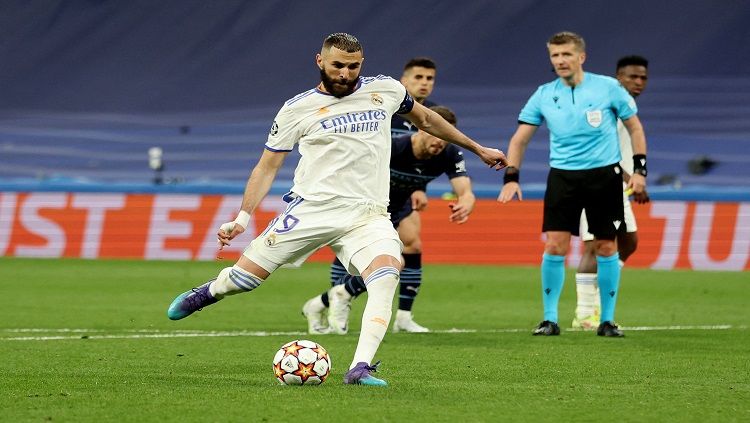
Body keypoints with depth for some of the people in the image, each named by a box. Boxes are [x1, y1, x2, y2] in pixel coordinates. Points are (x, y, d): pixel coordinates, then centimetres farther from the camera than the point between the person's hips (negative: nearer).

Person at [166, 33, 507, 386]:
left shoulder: (385, 90, 10)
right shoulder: (298, 109, 3)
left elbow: (424, 118, 28)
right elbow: (267, 166, 7)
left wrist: (478, 149, 34)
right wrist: (244, 216, -5)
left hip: (368, 215, 1)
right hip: (311, 208, -1)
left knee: (386, 271, -29)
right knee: (244, 277, -3)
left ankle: (360, 369, -33)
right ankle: (208, 292, 34)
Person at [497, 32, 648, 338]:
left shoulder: (608, 87, -2)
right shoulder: (544, 95, 3)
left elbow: (634, 127, 7)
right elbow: (519, 139, 7)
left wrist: (639, 169, -1)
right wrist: (511, 177, -5)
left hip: (605, 175, -1)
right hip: (563, 176, 1)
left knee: (606, 247, 2)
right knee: (555, 246, -8)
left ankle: (607, 320, 14)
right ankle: (550, 318, 3)